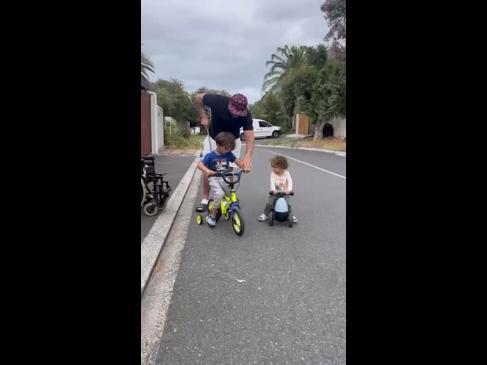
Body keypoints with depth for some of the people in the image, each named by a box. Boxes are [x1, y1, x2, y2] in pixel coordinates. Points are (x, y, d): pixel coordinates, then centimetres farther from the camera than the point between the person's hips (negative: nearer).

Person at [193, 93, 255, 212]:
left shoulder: (245, 115, -30)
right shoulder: (217, 101, -31)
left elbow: (250, 137, -39)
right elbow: (198, 98, -12)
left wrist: (248, 156, -55)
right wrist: (203, 116, -15)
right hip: (213, 139, 0)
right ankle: (205, 200, 8)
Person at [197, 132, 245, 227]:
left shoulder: (228, 154, 1)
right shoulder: (210, 155, -11)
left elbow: (237, 161, 0)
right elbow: (200, 164, -16)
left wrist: (244, 167, -21)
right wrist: (207, 171, -36)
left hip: (225, 178, 5)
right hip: (214, 178, -5)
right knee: (219, 194, -29)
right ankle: (211, 216, -13)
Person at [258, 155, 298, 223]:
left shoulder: (286, 173, -5)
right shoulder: (273, 173, -7)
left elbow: (290, 182, -12)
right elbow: (272, 182, -18)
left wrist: (289, 190, -28)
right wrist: (273, 190, -35)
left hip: (284, 193, 0)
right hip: (275, 193, 0)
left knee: (287, 204, -16)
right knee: (269, 203, -16)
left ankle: (291, 215, 6)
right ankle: (265, 214, 4)